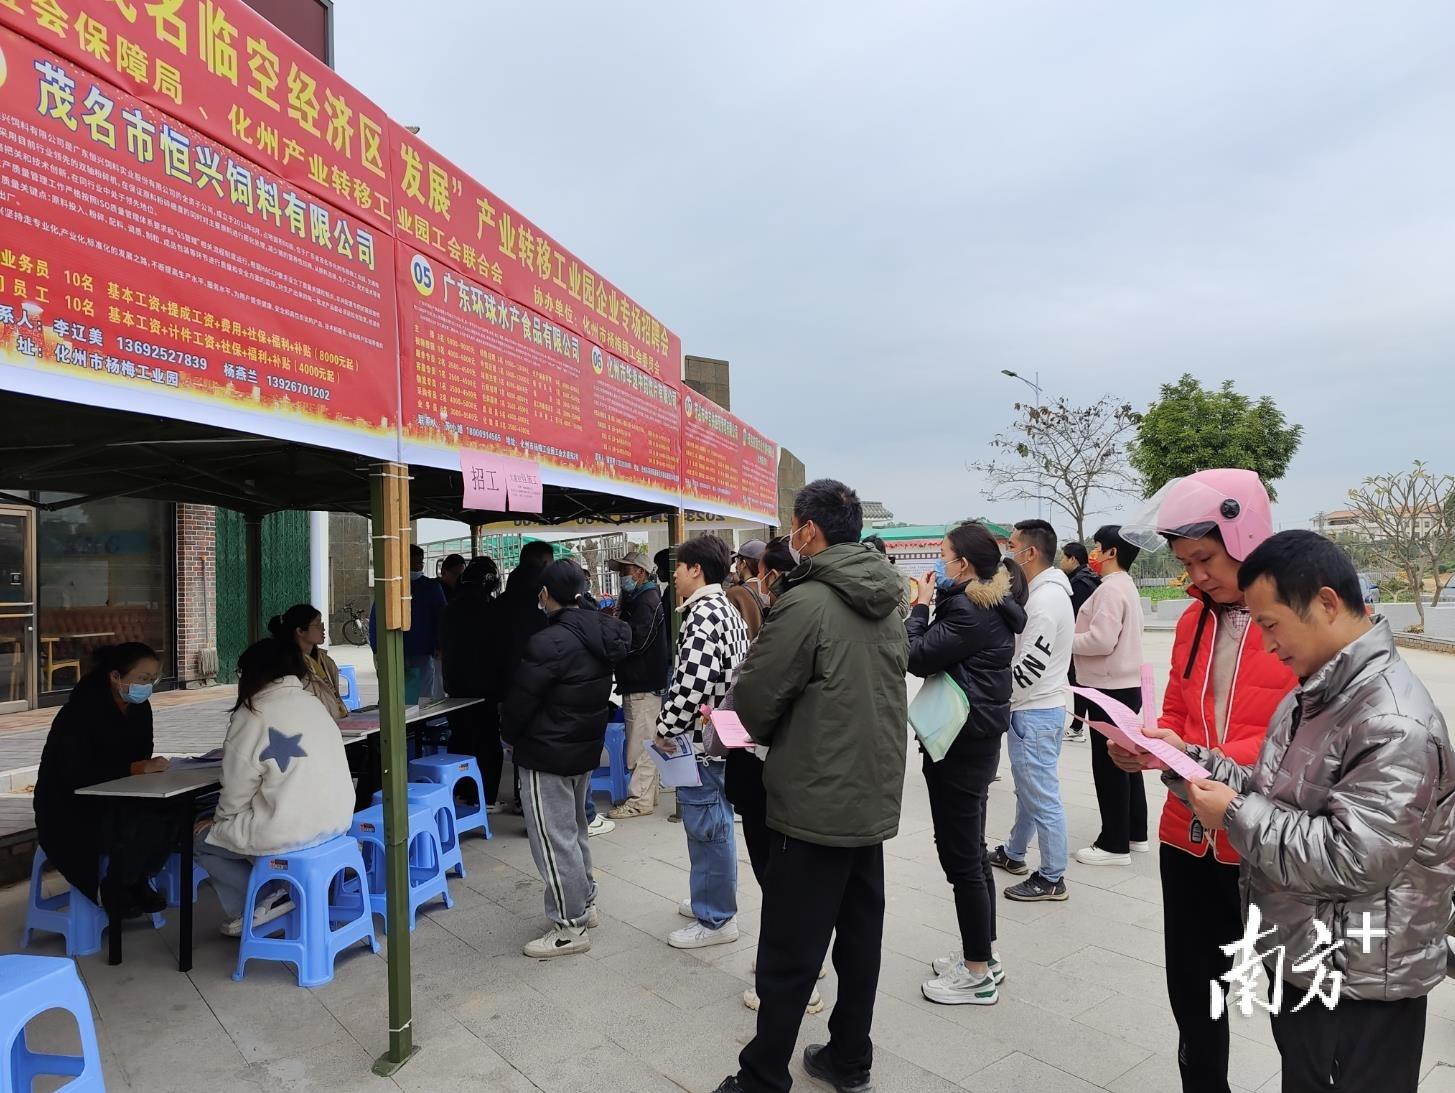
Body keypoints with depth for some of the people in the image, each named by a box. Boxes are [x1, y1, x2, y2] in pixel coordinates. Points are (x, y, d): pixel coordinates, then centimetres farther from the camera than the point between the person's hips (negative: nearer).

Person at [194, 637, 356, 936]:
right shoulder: (313, 703, 7)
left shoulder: (251, 716, -11)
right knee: (232, 826, 31)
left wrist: (218, 822, 15)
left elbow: (237, 794, -6)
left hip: (288, 833, -7)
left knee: (201, 836, 18)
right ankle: (279, 890, 16)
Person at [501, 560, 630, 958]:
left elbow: (521, 699, -15)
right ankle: (584, 903, 36)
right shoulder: (600, 634, -1)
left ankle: (570, 927, 11)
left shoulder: (549, 642, -24)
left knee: (553, 837, 2)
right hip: (587, 746, 9)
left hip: (547, 753, -9)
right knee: (574, 828, 23)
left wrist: (509, 735, 4)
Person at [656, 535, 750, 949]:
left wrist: (664, 730, -14)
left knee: (706, 829, 2)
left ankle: (715, 919, 14)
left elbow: (690, 687, -27)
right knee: (715, 825, 20)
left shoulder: (702, 617, -20)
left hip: (700, 742, -10)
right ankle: (714, 900, 35)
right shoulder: (727, 610, 11)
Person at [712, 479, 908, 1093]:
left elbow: (752, 699, -14)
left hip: (817, 802, -8)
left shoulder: (807, 603, -19)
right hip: (876, 796, 8)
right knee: (860, 933, 17)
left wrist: (765, 732, 8)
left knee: (788, 954, 3)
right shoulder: (888, 602, 6)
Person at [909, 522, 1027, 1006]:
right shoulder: (990, 605, 12)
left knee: (960, 855, -1)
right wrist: (934, 604, 5)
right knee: (971, 849, 19)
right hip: (978, 735, 11)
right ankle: (981, 955, 31)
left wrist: (922, 605, -8)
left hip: (961, 741, -11)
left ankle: (979, 974, 11)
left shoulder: (970, 610, -20)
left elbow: (917, 657, -21)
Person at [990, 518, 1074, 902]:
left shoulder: (1045, 599, -21)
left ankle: (1052, 879, 12)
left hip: (1035, 714, -11)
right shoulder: (1046, 592, 11)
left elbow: (1030, 665, -24)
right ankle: (1014, 853, 37)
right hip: (1032, 709, 11)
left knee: (1042, 796, 0)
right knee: (1027, 788, 22)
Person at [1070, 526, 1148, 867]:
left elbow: (1101, 640, -25)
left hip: (1110, 689, -10)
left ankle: (1114, 844, 6)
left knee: (1109, 765, -2)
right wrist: (1076, 637, 8)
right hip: (1125, 685, 10)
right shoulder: (1125, 585, 15)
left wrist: (1066, 641, -10)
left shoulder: (1111, 588, -18)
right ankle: (1134, 834, 27)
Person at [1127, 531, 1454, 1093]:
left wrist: (1235, 813, -22)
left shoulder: (1394, 724, -25)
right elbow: (1275, 794, 8)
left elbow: (1350, 860, -29)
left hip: (1359, 989, -9)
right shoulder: (1316, 694, 6)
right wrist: (1187, 757, -4)